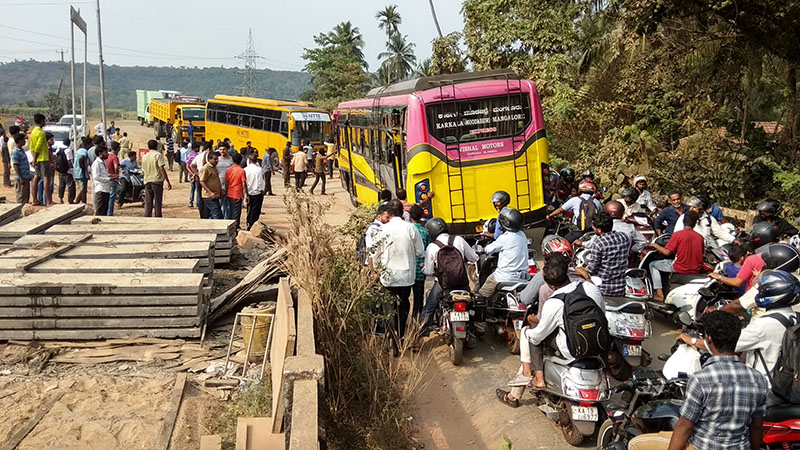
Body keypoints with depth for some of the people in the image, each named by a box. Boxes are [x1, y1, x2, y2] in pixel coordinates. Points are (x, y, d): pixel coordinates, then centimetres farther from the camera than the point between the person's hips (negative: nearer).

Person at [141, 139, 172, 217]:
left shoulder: (144, 157, 11)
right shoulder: (158, 155, -6)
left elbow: (143, 170, 17)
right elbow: (162, 169, -13)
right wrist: (168, 182, -12)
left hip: (147, 181, 5)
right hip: (157, 181, -5)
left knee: (148, 204, 5)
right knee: (157, 203, 0)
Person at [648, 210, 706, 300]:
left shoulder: (678, 234, -12)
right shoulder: (700, 237, 2)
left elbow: (667, 252, -12)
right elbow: (701, 253, 12)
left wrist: (655, 245, 4)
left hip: (680, 268, -5)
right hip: (696, 271, 6)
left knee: (653, 265, 11)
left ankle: (659, 294, 3)